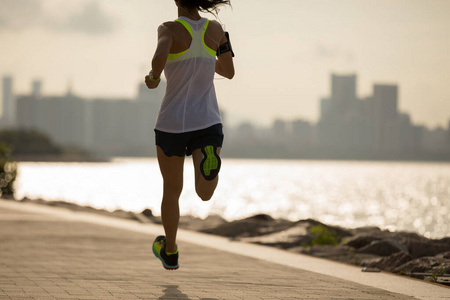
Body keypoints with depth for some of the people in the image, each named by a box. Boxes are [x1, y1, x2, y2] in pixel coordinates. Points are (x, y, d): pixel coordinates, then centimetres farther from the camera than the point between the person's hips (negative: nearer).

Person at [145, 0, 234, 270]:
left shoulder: (170, 29, -10)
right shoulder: (215, 29, 3)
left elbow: (159, 57, -32)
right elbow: (229, 71, 15)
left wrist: (153, 78, -9)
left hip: (172, 124, -1)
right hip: (207, 123, 1)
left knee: (172, 190, 21)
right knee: (205, 194, -14)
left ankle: (170, 252, 36)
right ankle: (209, 165, -47)